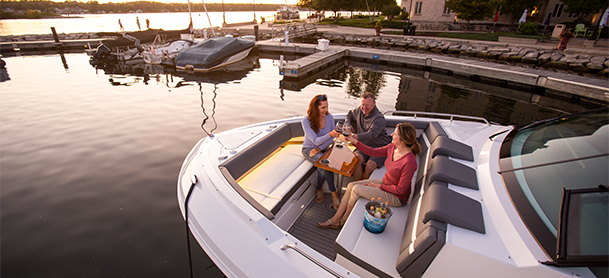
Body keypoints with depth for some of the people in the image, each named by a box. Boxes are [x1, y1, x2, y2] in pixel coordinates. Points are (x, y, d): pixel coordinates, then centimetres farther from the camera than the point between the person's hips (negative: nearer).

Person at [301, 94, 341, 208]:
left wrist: (320, 148, -17)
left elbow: (331, 139, -1)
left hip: (324, 148, 3)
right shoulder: (306, 120, -19)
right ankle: (334, 193, -13)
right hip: (309, 148, -3)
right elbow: (315, 141, -24)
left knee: (323, 167, -29)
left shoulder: (329, 117, -6)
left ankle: (319, 189, 0)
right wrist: (330, 134, -41)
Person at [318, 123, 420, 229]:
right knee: (351, 185, -4)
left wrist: (379, 186, -14)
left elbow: (401, 189, -24)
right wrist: (355, 142, -1)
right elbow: (373, 152, 6)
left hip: (397, 197, -8)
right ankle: (335, 220, 6)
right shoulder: (392, 147, -8)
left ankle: (343, 220, 8)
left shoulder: (409, 161, -31)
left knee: (356, 189, -17)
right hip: (385, 183, 8)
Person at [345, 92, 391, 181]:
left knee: (370, 165, -30)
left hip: (380, 147, -5)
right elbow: (349, 115, 29)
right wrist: (347, 126, 9)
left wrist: (357, 137, -50)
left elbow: (372, 134, -34)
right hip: (365, 145, 6)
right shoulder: (359, 110, 5)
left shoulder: (379, 118, -18)